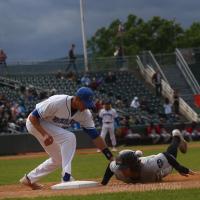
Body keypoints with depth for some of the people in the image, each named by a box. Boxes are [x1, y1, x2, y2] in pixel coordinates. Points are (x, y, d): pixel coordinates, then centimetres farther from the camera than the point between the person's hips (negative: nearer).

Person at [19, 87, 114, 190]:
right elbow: (33, 117, -28)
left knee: (58, 159, 12)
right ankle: (66, 178, -26)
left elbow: (94, 135, -15)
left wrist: (110, 157, -20)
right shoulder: (57, 102, -35)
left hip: (51, 127, 8)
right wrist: (45, 134, -40)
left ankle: (29, 179, 26)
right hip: (35, 123, -8)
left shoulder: (85, 113, -16)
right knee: (69, 137, -26)